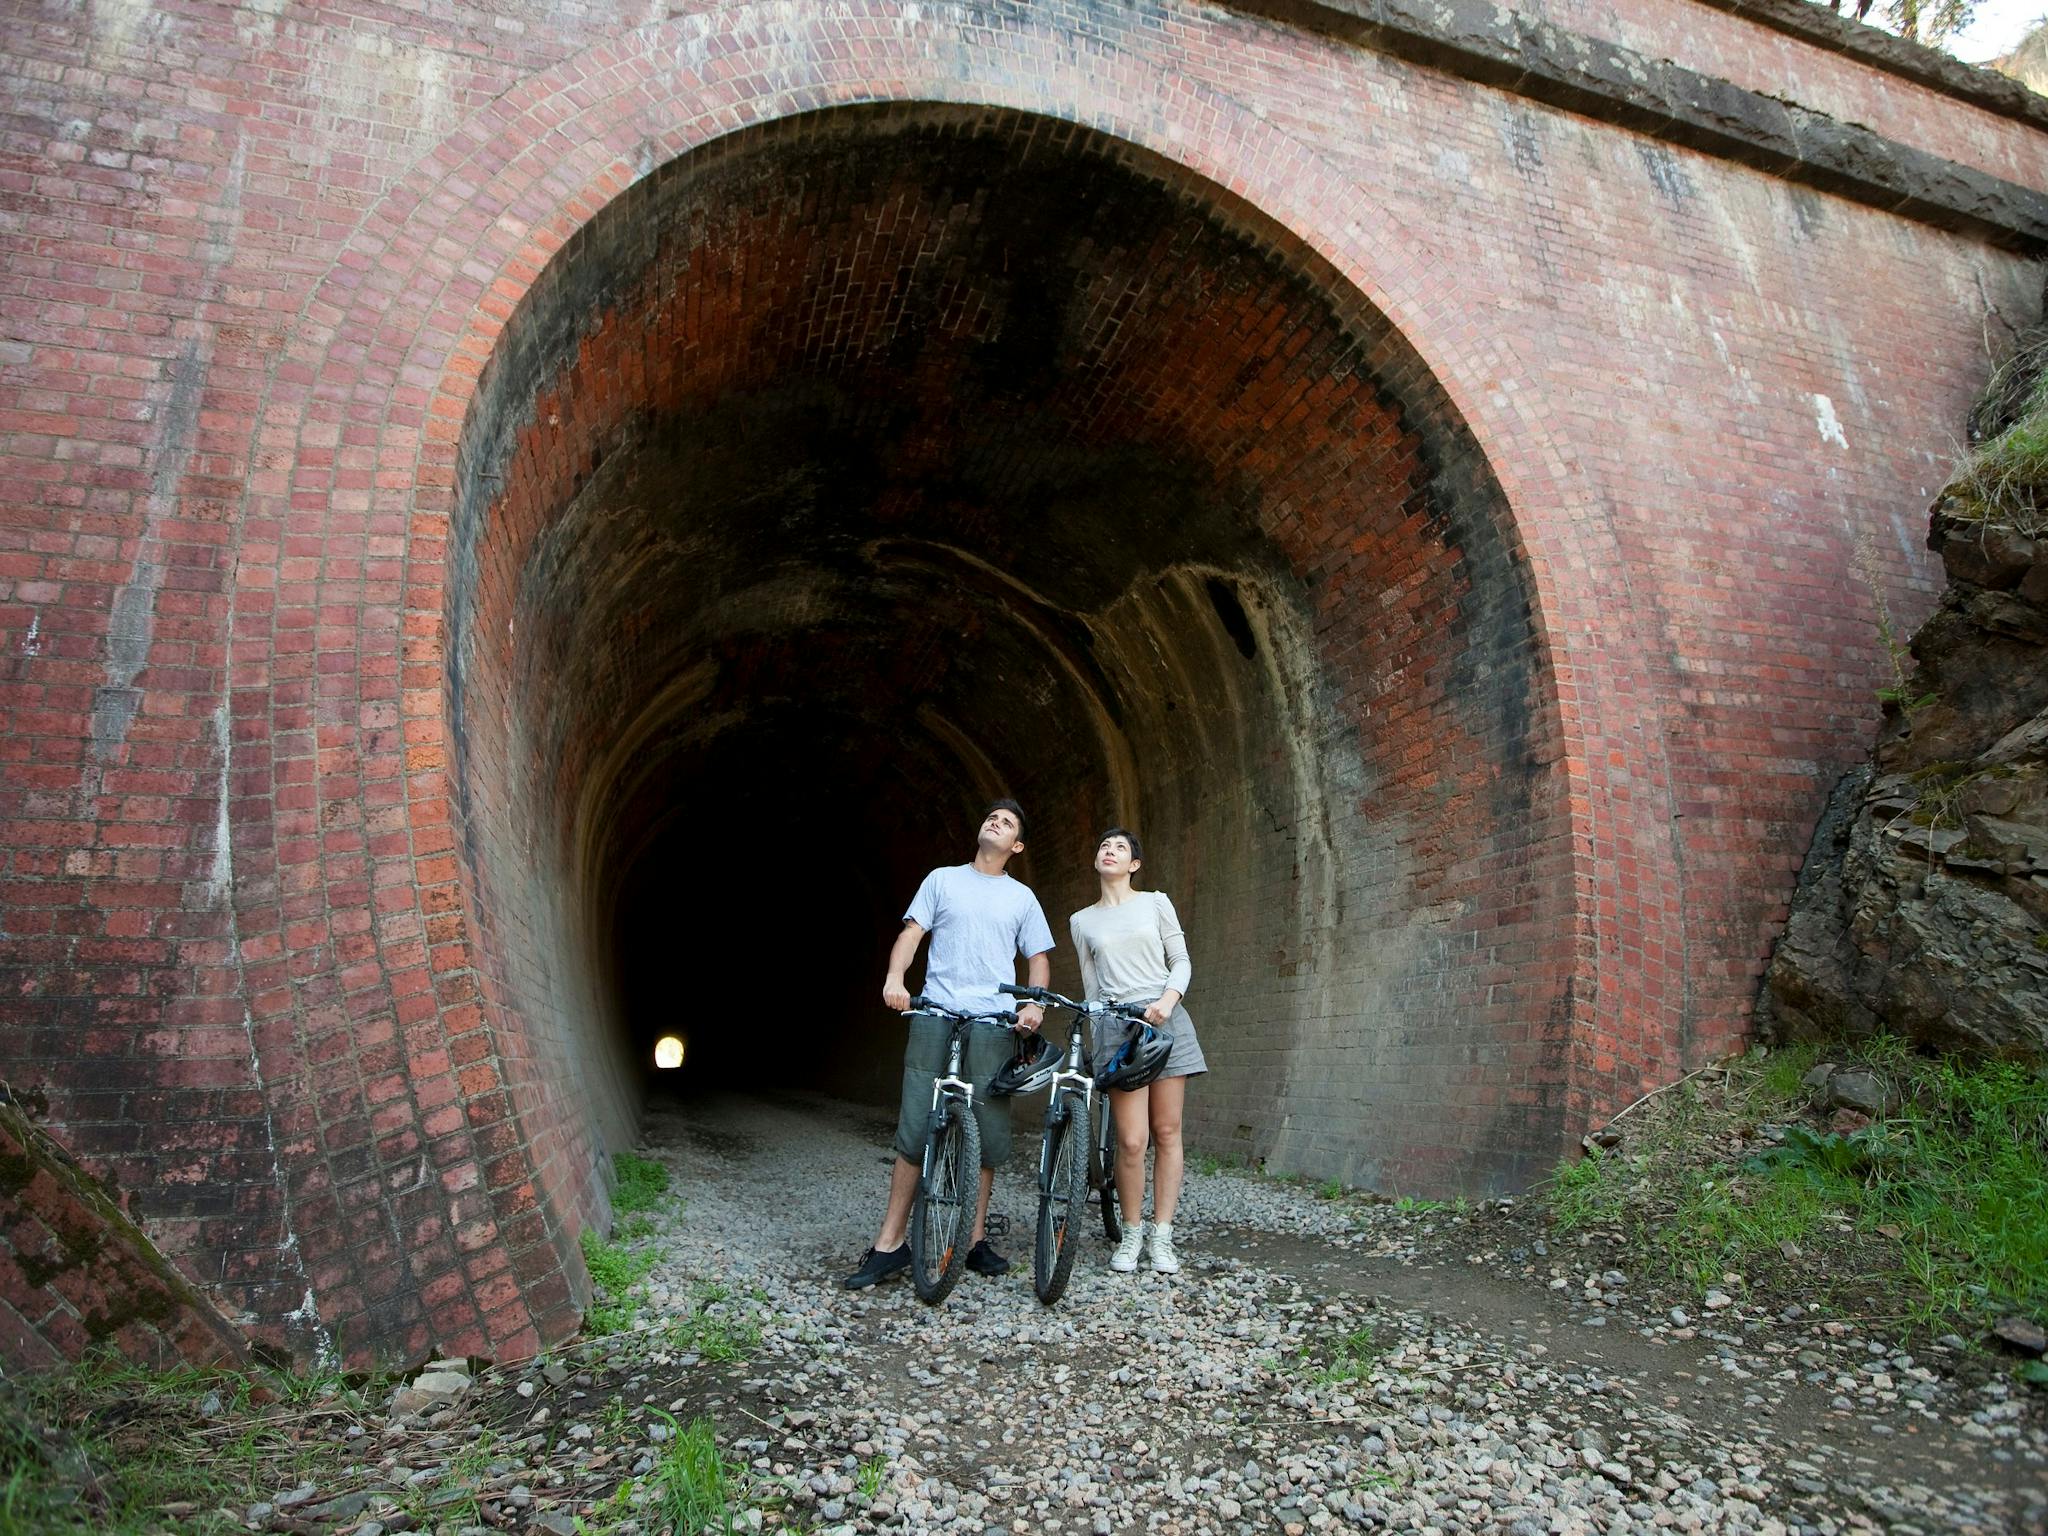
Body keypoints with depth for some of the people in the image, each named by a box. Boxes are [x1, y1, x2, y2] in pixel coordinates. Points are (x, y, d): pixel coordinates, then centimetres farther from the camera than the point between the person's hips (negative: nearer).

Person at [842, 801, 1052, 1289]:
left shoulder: (1022, 897, 16)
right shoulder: (943, 879, 13)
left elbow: (1038, 958, 15)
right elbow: (912, 933, 6)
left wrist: (1034, 1005, -3)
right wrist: (894, 977, -13)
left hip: (993, 1024, 2)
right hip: (936, 1015, -1)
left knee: (987, 1133, 2)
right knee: (914, 1129, -4)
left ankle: (975, 1238, 15)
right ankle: (891, 1243, 3)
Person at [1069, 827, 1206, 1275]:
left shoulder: (1155, 902, 9)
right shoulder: (1081, 921, 13)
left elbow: (1181, 962, 6)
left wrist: (1168, 1000, -11)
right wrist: (1095, 1036, 11)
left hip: (1165, 1019, 0)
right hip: (1116, 1025, 0)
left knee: (1167, 1133, 1)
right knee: (1131, 1140, -7)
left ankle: (1161, 1236, 12)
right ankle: (1131, 1234, 12)